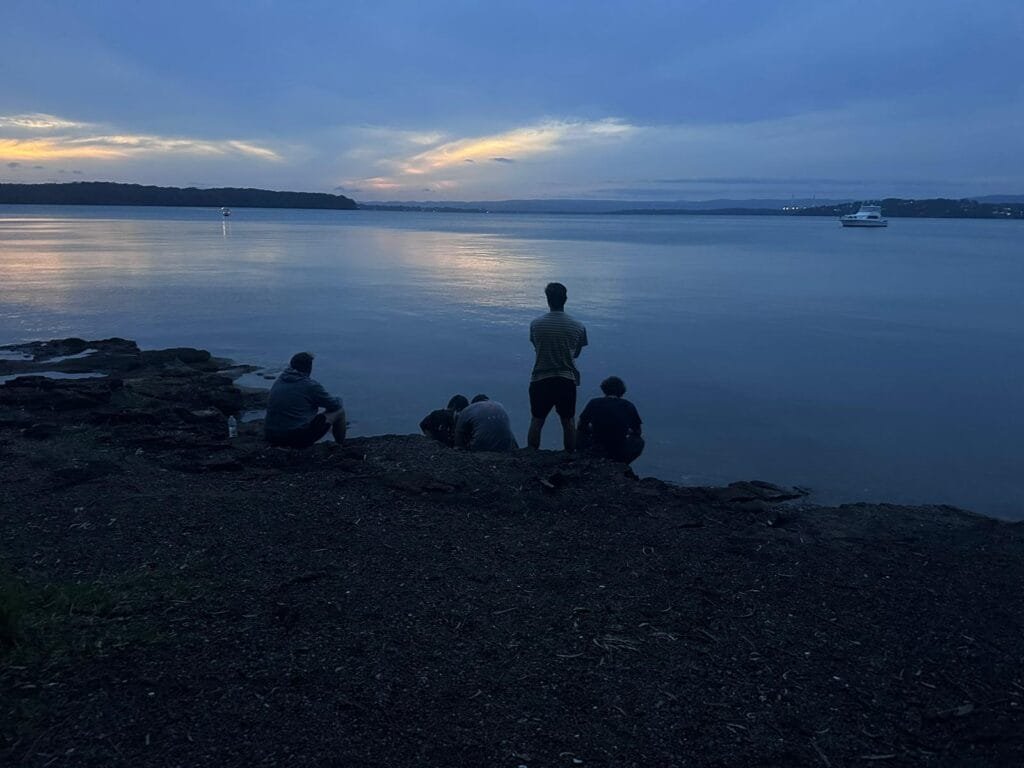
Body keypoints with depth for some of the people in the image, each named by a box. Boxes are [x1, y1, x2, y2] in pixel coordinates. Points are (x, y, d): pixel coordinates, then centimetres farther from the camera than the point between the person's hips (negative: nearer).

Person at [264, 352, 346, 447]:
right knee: (339, 410, 11)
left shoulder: (278, 382, 11)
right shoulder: (310, 386, -8)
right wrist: (338, 400, 27)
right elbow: (335, 405, 3)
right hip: (300, 439, -7)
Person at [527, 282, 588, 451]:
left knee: (536, 422, 12)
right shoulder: (578, 327, -6)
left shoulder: (536, 324, -6)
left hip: (540, 380, 0)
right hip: (567, 380, 0)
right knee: (568, 422, 13)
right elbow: (576, 354, 7)